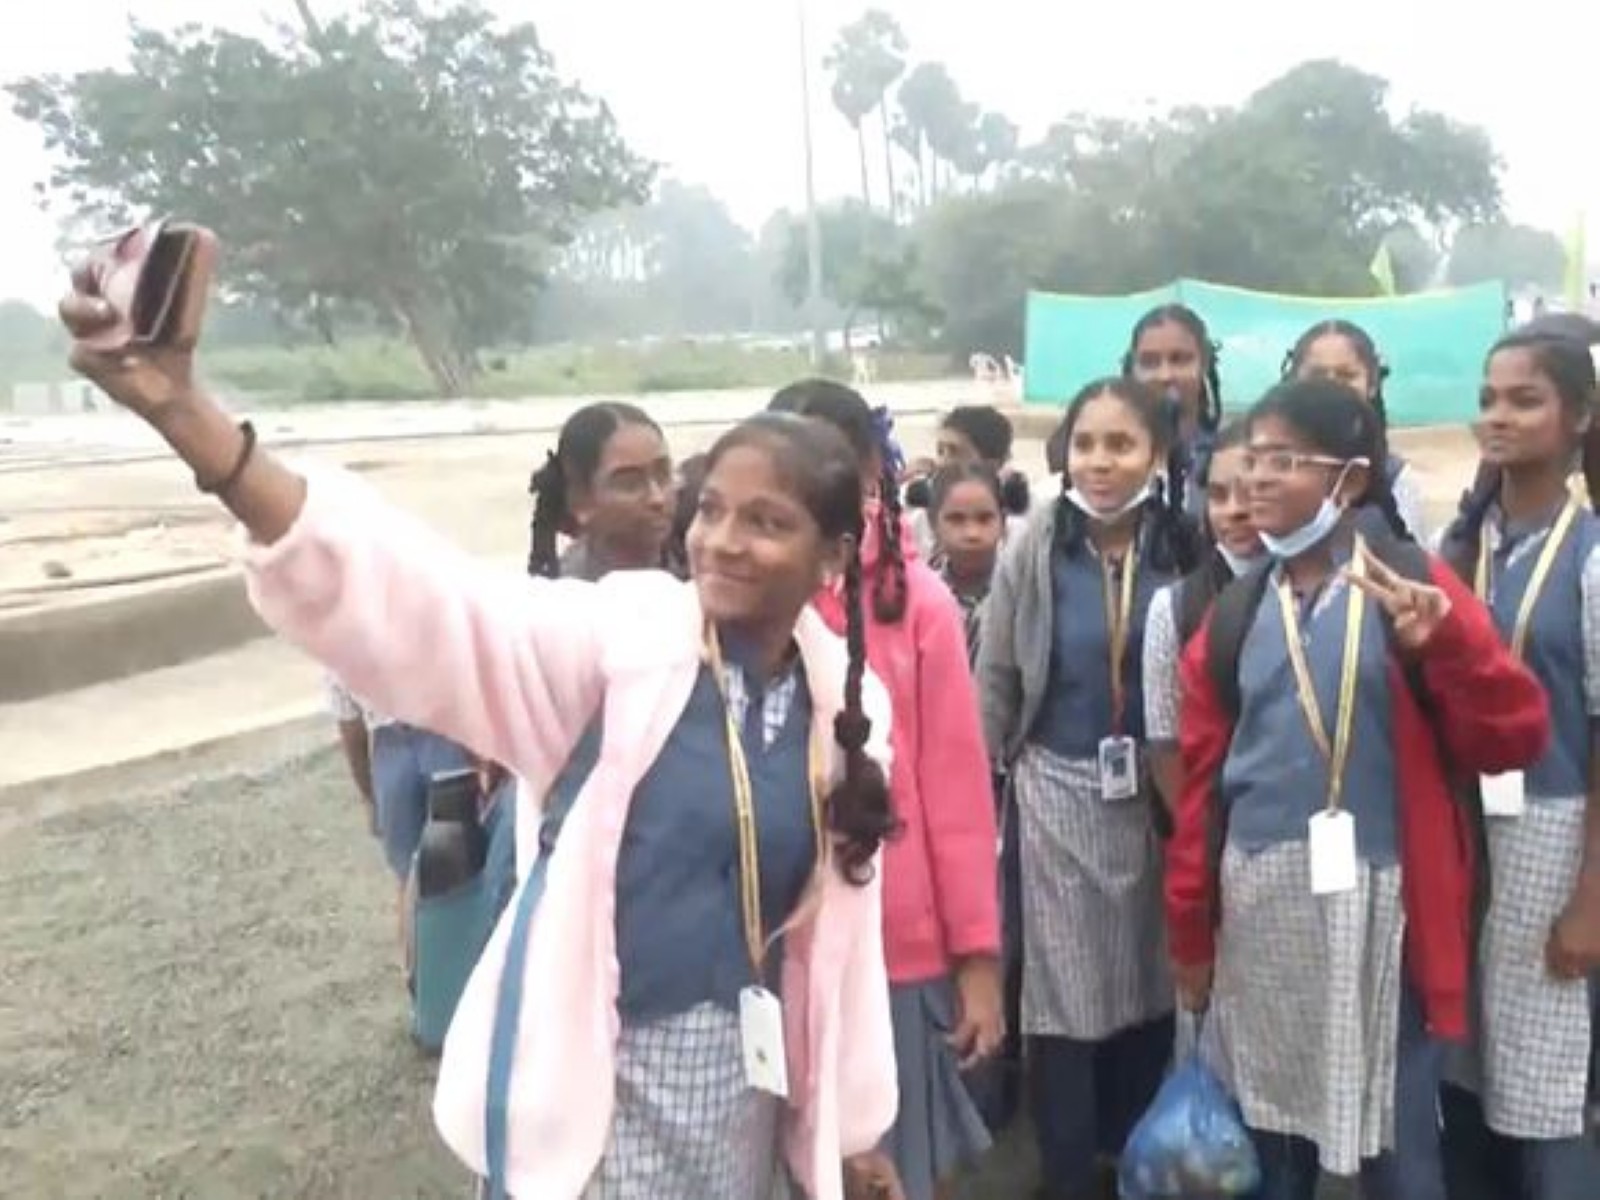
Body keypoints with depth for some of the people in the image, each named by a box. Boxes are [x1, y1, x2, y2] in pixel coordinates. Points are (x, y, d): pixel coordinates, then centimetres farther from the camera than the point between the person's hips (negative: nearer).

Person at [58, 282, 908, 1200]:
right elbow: (421, 602, -29)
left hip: (744, 1073, 4)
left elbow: (840, 927, 7)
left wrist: (854, 1122, 14)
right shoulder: (622, 636, -14)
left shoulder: (849, 703, -2)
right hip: (600, 1074, -4)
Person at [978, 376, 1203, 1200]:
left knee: (1149, 990, 12)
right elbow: (994, 681, 0)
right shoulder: (1037, 550, -6)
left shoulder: (1186, 550, -7)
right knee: (1064, 1001, 4)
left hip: (1157, 794, 1)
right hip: (1059, 794, -1)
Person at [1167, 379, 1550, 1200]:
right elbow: (1202, 783, 6)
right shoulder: (1233, 617, 7)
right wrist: (1190, 928, 7)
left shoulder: (1415, 590, 0)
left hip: (1379, 901, -3)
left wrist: (1444, 646, -22)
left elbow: (1513, 739, -6)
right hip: (1258, 906, 3)